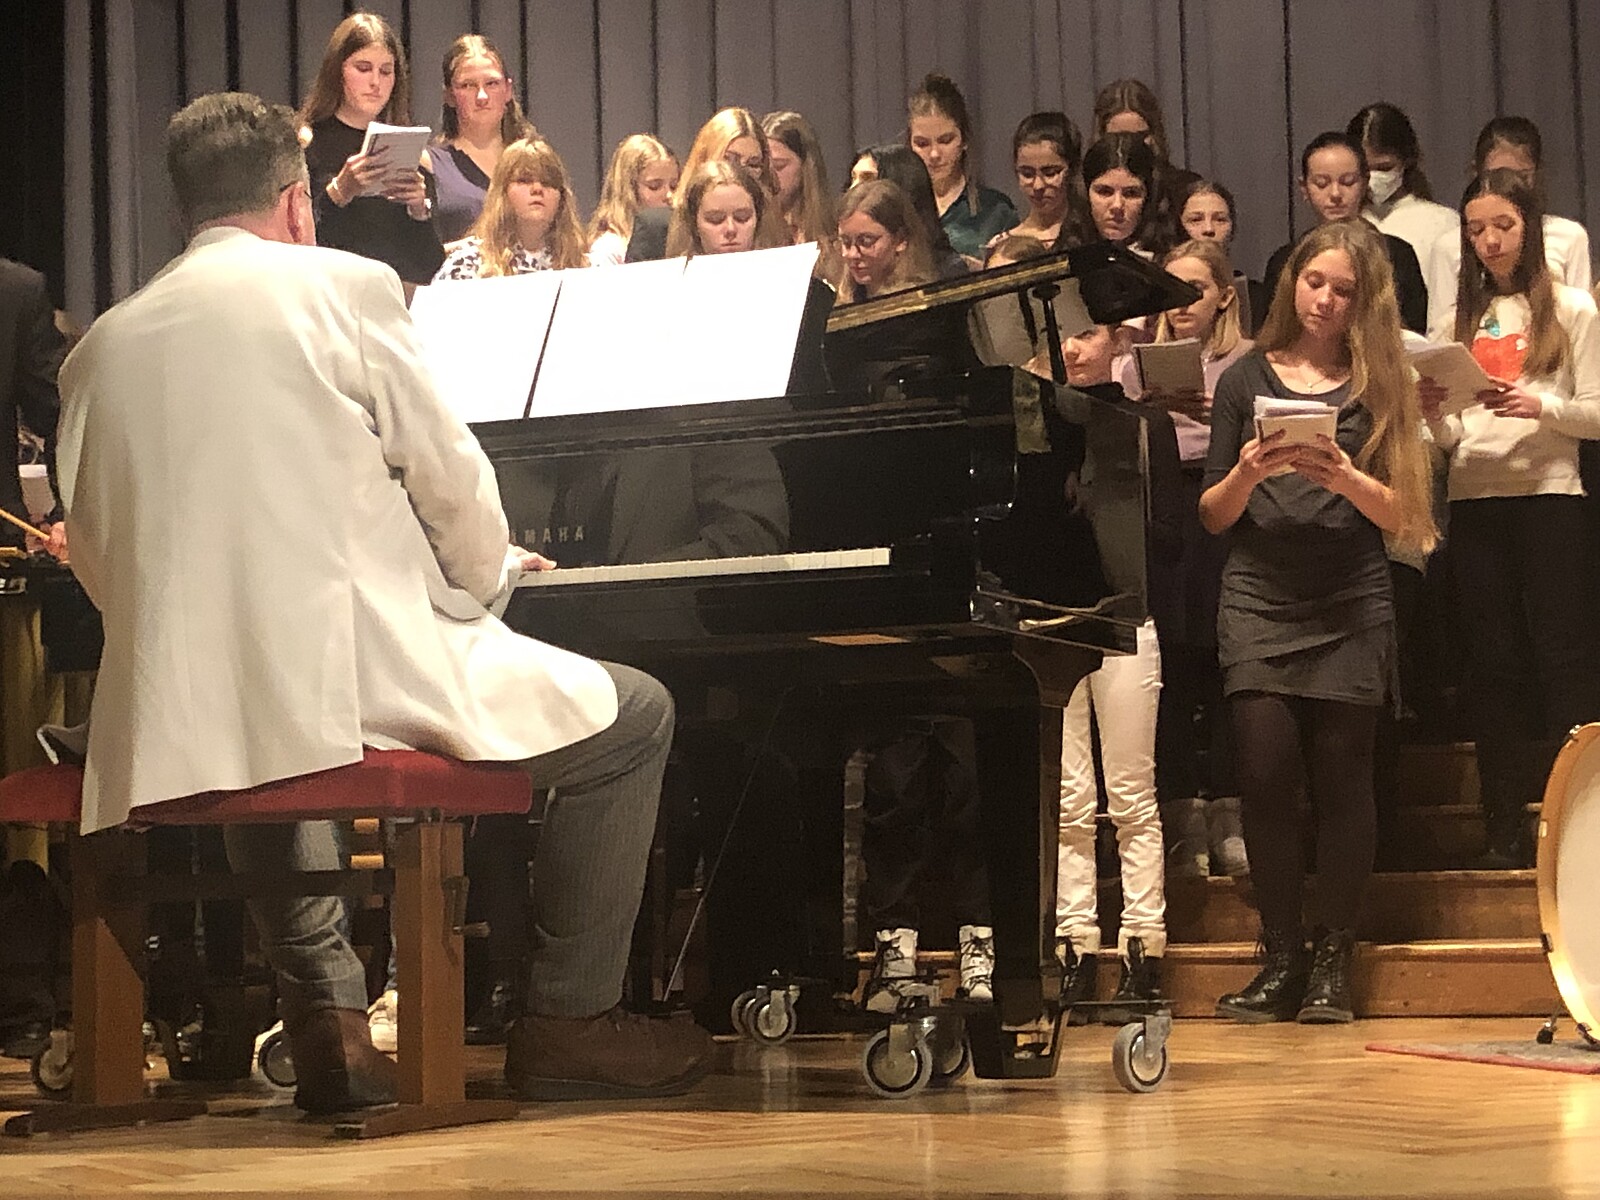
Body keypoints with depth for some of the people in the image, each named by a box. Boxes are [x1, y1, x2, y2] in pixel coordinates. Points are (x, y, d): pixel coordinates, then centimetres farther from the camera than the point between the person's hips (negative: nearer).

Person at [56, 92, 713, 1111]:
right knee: (636, 715, 13)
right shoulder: (342, 287, -2)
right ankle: (570, 1020, 14)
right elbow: (453, 483, 0)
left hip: (182, 714, 6)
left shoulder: (100, 349, 11)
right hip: (357, 686, -5)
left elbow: (101, 563, 14)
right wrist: (488, 577, 20)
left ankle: (328, 1012, 26)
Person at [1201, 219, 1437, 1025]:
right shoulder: (1246, 379, 10)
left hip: (1350, 608, 0)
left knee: (1340, 773, -4)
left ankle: (1332, 962, 4)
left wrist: (1346, 479, -15)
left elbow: (1399, 514, 3)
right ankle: (1281, 961, 1)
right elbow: (1213, 514, 10)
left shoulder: (1378, 384, 9)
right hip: (1258, 603, 0)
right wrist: (1245, 474, -10)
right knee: (1267, 771, -8)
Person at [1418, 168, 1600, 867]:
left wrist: (1541, 405, -17)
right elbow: (1452, 440, 12)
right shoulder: (1462, 317, 13)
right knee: (1493, 663, 5)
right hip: (1474, 499, 4)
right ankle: (1505, 827, 9)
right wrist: (1433, 413, -9)